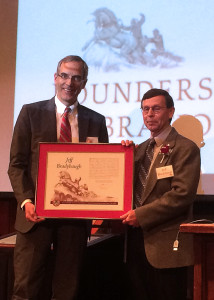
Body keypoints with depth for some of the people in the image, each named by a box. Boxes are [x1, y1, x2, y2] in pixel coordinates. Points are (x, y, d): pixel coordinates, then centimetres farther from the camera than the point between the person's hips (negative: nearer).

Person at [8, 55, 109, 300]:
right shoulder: (31, 112, 4)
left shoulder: (96, 121, 10)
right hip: (37, 213, -2)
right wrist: (26, 201, -12)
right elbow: (17, 164, 2)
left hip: (76, 215, 2)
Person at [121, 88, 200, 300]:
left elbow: (182, 194, -17)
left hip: (166, 244, -7)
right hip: (137, 239, 7)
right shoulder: (141, 149, 16)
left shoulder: (185, 148, -7)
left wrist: (141, 215, -18)